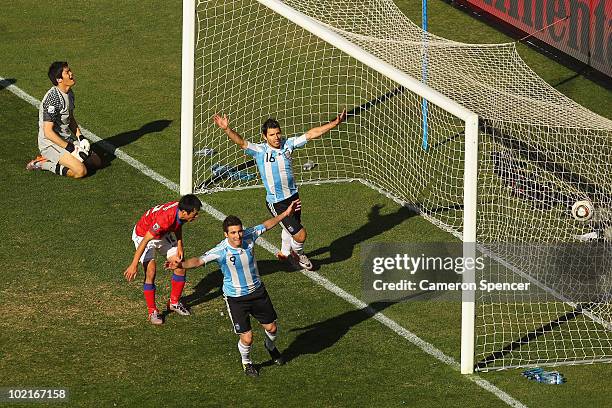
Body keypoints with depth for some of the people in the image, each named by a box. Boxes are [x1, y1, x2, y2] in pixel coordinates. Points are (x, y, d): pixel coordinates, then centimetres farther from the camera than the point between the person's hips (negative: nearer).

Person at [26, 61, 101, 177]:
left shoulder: (69, 93, 6)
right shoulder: (53, 98, -24)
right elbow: (48, 132, -25)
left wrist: (80, 137, 6)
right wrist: (71, 149, -22)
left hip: (67, 139, 9)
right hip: (50, 143, -9)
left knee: (96, 162, 6)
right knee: (81, 171, -24)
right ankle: (43, 164, -7)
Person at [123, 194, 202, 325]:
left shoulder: (180, 212, -21)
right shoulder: (165, 219, -42)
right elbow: (145, 241, -35)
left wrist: (179, 245, -5)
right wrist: (134, 265, -31)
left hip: (163, 235, 7)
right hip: (143, 235, -7)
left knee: (180, 265, 2)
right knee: (151, 272, -19)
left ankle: (174, 303, 20)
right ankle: (152, 311, -6)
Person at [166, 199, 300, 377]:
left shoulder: (248, 237, -15)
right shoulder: (221, 251, -27)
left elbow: (266, 225, 3)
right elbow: (199, 261, -39)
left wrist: (285, 214, 8)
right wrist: (181, 264, -57)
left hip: (257, 291, 4)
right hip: (235, 298, -4)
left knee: (272, 328, 15)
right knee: (247, 338, -5)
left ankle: (270, 346, 52)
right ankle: (246, 362, 29)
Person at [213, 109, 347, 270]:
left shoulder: (288, 144, -5)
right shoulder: (259, 151, -17)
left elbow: (312, 134, -4)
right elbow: (241, 142, -30)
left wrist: (335, 123, -7)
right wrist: (226, 129, -48)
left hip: (293, 195, 5)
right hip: (276, 202, -5)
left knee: (290, 227, 26)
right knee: (300, 235, -7)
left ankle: (284, 253, 54)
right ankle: (298, 254, 26)